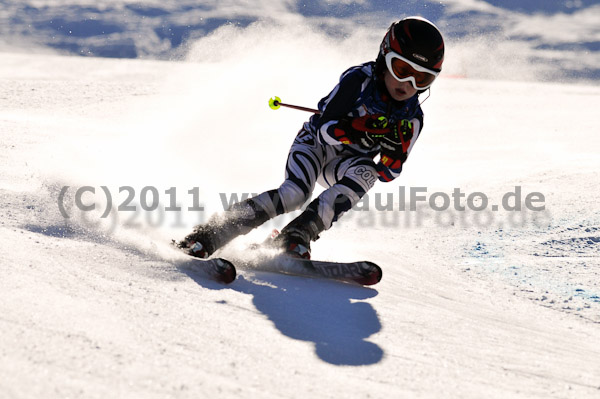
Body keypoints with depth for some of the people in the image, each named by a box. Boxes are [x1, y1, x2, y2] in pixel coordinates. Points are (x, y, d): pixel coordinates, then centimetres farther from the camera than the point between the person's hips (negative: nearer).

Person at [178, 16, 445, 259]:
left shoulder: (412, 119, -11)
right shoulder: (359, 79, -22)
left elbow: (388, 174, -8)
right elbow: (327, 128, -26)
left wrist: (394, 153, -31)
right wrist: (365, 128, -42)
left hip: (342, 167, 4)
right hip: (315, 142, -3)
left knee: (366, 170, -32)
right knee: (295, 194, -32)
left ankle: (300, 232, -36)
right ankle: (212, 232, -28)